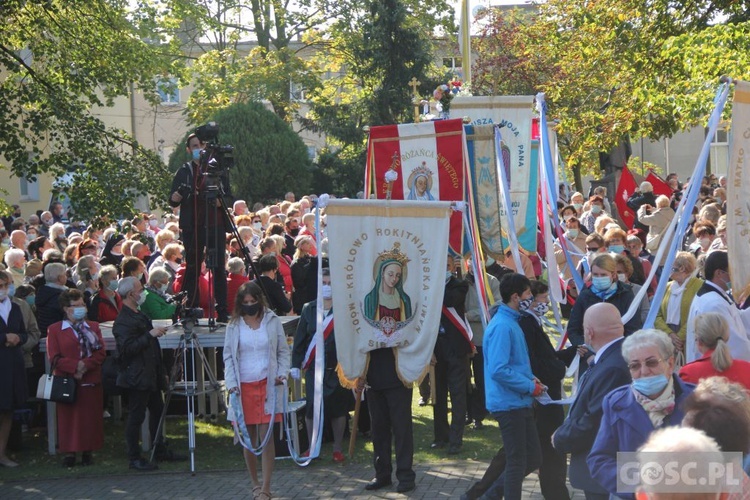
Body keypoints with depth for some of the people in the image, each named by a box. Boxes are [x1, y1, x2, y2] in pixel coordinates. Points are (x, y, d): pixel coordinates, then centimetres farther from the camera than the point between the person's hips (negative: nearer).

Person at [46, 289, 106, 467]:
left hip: (91, 382, 2)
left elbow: (101, 353, 3)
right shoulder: (55, 330, 2)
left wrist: (86, 365, -14)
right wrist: (75, 366, -18)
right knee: (69, 418, -1)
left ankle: (87, 451, 11)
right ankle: (69, 452, 5)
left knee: (90, 418, 2)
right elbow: (54, 358, -7)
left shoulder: (93, 327, 12)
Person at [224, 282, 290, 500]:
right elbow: (228, 356, 8)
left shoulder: (272, 321, 6)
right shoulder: (234, 326, 7)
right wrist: (231, 382, -4)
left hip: (268, 384, -1)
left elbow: (283, 351, 11)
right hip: (243, 386, 1)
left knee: (266, 436, -7)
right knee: (248, 437, 5)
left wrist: (282, 373, -4)